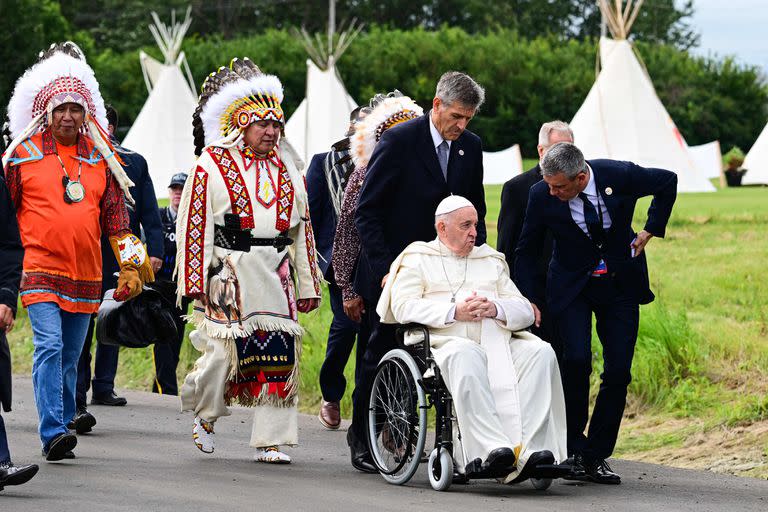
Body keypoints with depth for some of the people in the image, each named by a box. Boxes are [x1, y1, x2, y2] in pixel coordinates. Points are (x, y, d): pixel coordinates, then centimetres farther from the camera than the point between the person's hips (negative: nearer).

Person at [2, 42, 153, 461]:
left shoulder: (100, 157, 10)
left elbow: (116, 215, 14)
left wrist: (130, 267, 9)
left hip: (86, 275, 4)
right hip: (40, 269, -4)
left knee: (70, 356, 10)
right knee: (49, 346, -17)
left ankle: (62, 426, 20)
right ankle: (52, 434, -22)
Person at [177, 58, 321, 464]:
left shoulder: (288, 167, 14)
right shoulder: (212, 165, -2)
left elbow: (303, 228, 18)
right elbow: (194, 224, -5)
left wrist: (307, 285, 15)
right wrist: (196, 282, -10)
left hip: (277, 274, 5)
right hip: (230, 273, -4)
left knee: (280, 354, -2)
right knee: (224, 351, -6)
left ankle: (270, 440, 4)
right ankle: (205, 412, 24)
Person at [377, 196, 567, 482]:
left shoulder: (491, 261, 31)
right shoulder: (417, 259, 18)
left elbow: (525, 310, 19)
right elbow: (404, 307, -1)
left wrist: (495, 308, -4)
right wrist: (454, 312, -12)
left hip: (500, 341, 4)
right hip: (447, 342, -4)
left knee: (541, 353, -26)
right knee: (466, 356, -40)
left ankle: (527, 450, -41)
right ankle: (493, 449, -52)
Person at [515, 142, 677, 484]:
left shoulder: (620, 175, -19)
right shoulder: (541, 195, -17)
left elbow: (667, 182, 3)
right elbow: (527, 251, -1)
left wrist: (651, 230, 1)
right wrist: (528, 299, -7)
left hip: (621, 286, 1)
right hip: (571, 286, -1)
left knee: (618, 371, -5)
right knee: (576, 360, -22)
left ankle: (596, 457, 5)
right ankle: (573, 450, -8)